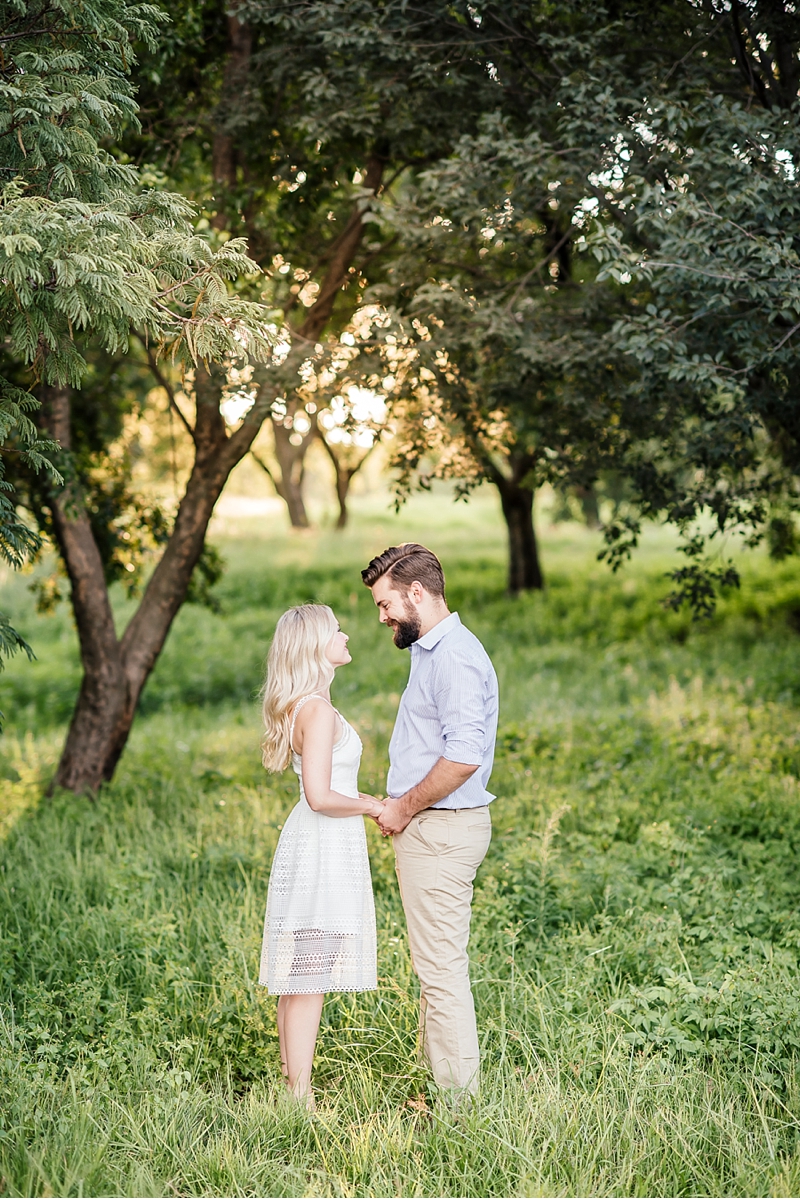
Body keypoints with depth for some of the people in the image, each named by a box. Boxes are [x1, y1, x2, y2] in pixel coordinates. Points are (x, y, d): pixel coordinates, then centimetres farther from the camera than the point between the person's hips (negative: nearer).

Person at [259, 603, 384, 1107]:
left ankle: (292, 1084, 21)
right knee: (310, 978, -4)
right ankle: (300, 1096, 1)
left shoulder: (304, 707, 13)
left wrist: (375, 804, 13)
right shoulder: (318, 711, -17)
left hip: (315, 846, 10)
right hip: (323, 850, -10)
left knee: (301, 978, 14)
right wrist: (372, 806, -8)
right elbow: (321, 797, -22)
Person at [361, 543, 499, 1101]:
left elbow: (463, 756, -27)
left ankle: (460, 1100, 0)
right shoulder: (433, 650, 17)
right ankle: (444, 1082, 21)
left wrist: (404, 807, -16)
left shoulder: (454, 656, -17)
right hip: (428, 827, 11)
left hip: (440, 829, -11)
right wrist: (402, 806, 14)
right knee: (437, 966, 14)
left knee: (442, 969, -6)